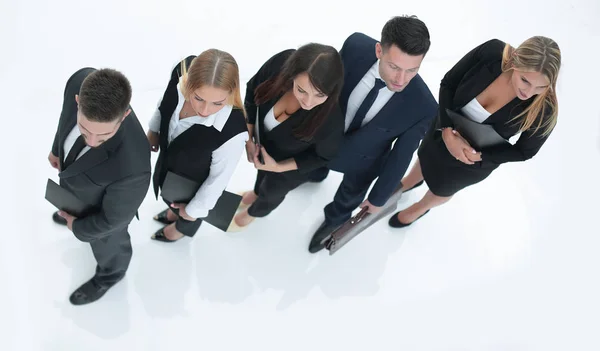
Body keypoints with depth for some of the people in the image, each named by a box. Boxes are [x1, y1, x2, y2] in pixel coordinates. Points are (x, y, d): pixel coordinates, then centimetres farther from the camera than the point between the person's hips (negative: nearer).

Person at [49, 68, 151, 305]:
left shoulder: (131, 167, -51)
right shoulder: (81, 83, -37)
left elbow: (113, 219, -28)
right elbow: (67, 116, -9)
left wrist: (79, 228, -9)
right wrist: (57, 148, 9)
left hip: (103, 206, -5)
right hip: (72, 176, 5)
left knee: (106, 242, 30)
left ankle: (110, 274, 65)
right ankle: (76, 214, 78)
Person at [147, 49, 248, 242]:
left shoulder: (232, 132, -47)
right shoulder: (183, 70, -34)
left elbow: (218, 179, -26)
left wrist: (194, 210, -10)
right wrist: (154, 129, 11)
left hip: (194, 180, -4)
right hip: (169, 159, 4)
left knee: (189, 211, 32)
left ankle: (182, 228, 69)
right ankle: (175, 211, 74)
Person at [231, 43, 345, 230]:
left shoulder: (332, 119, -45)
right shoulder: (281, 63, -38)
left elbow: (323, 156, -21)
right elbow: (253, 91, -14)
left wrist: (278, 167, -21)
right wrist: (249, 137, -12)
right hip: (263, 137, 3)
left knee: (272, 190, 30)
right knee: (262, 167, 37)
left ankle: (254, 212, 66)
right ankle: (256, 192, 73)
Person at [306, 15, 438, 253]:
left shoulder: (422, 107, -40)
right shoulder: (356, 46, -35)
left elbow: (400, 157, -22)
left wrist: (378, 198, -7)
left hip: (361, 161, -2)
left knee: (349, 196, 29)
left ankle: (335, 219, 64)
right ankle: (315, 173, 73)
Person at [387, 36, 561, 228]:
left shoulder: (544, 110, -35)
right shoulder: (492, 51, -33)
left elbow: (524, 151, -16)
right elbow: (448, 84, -18)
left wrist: (479, 155, -26)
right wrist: (447, 131, -30)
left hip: (475, 159, -1)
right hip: (443, 131, 2)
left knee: (443, 188, 28)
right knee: (425, 160, 32)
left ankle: (420, 208, 63)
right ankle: (406, 184, 68)